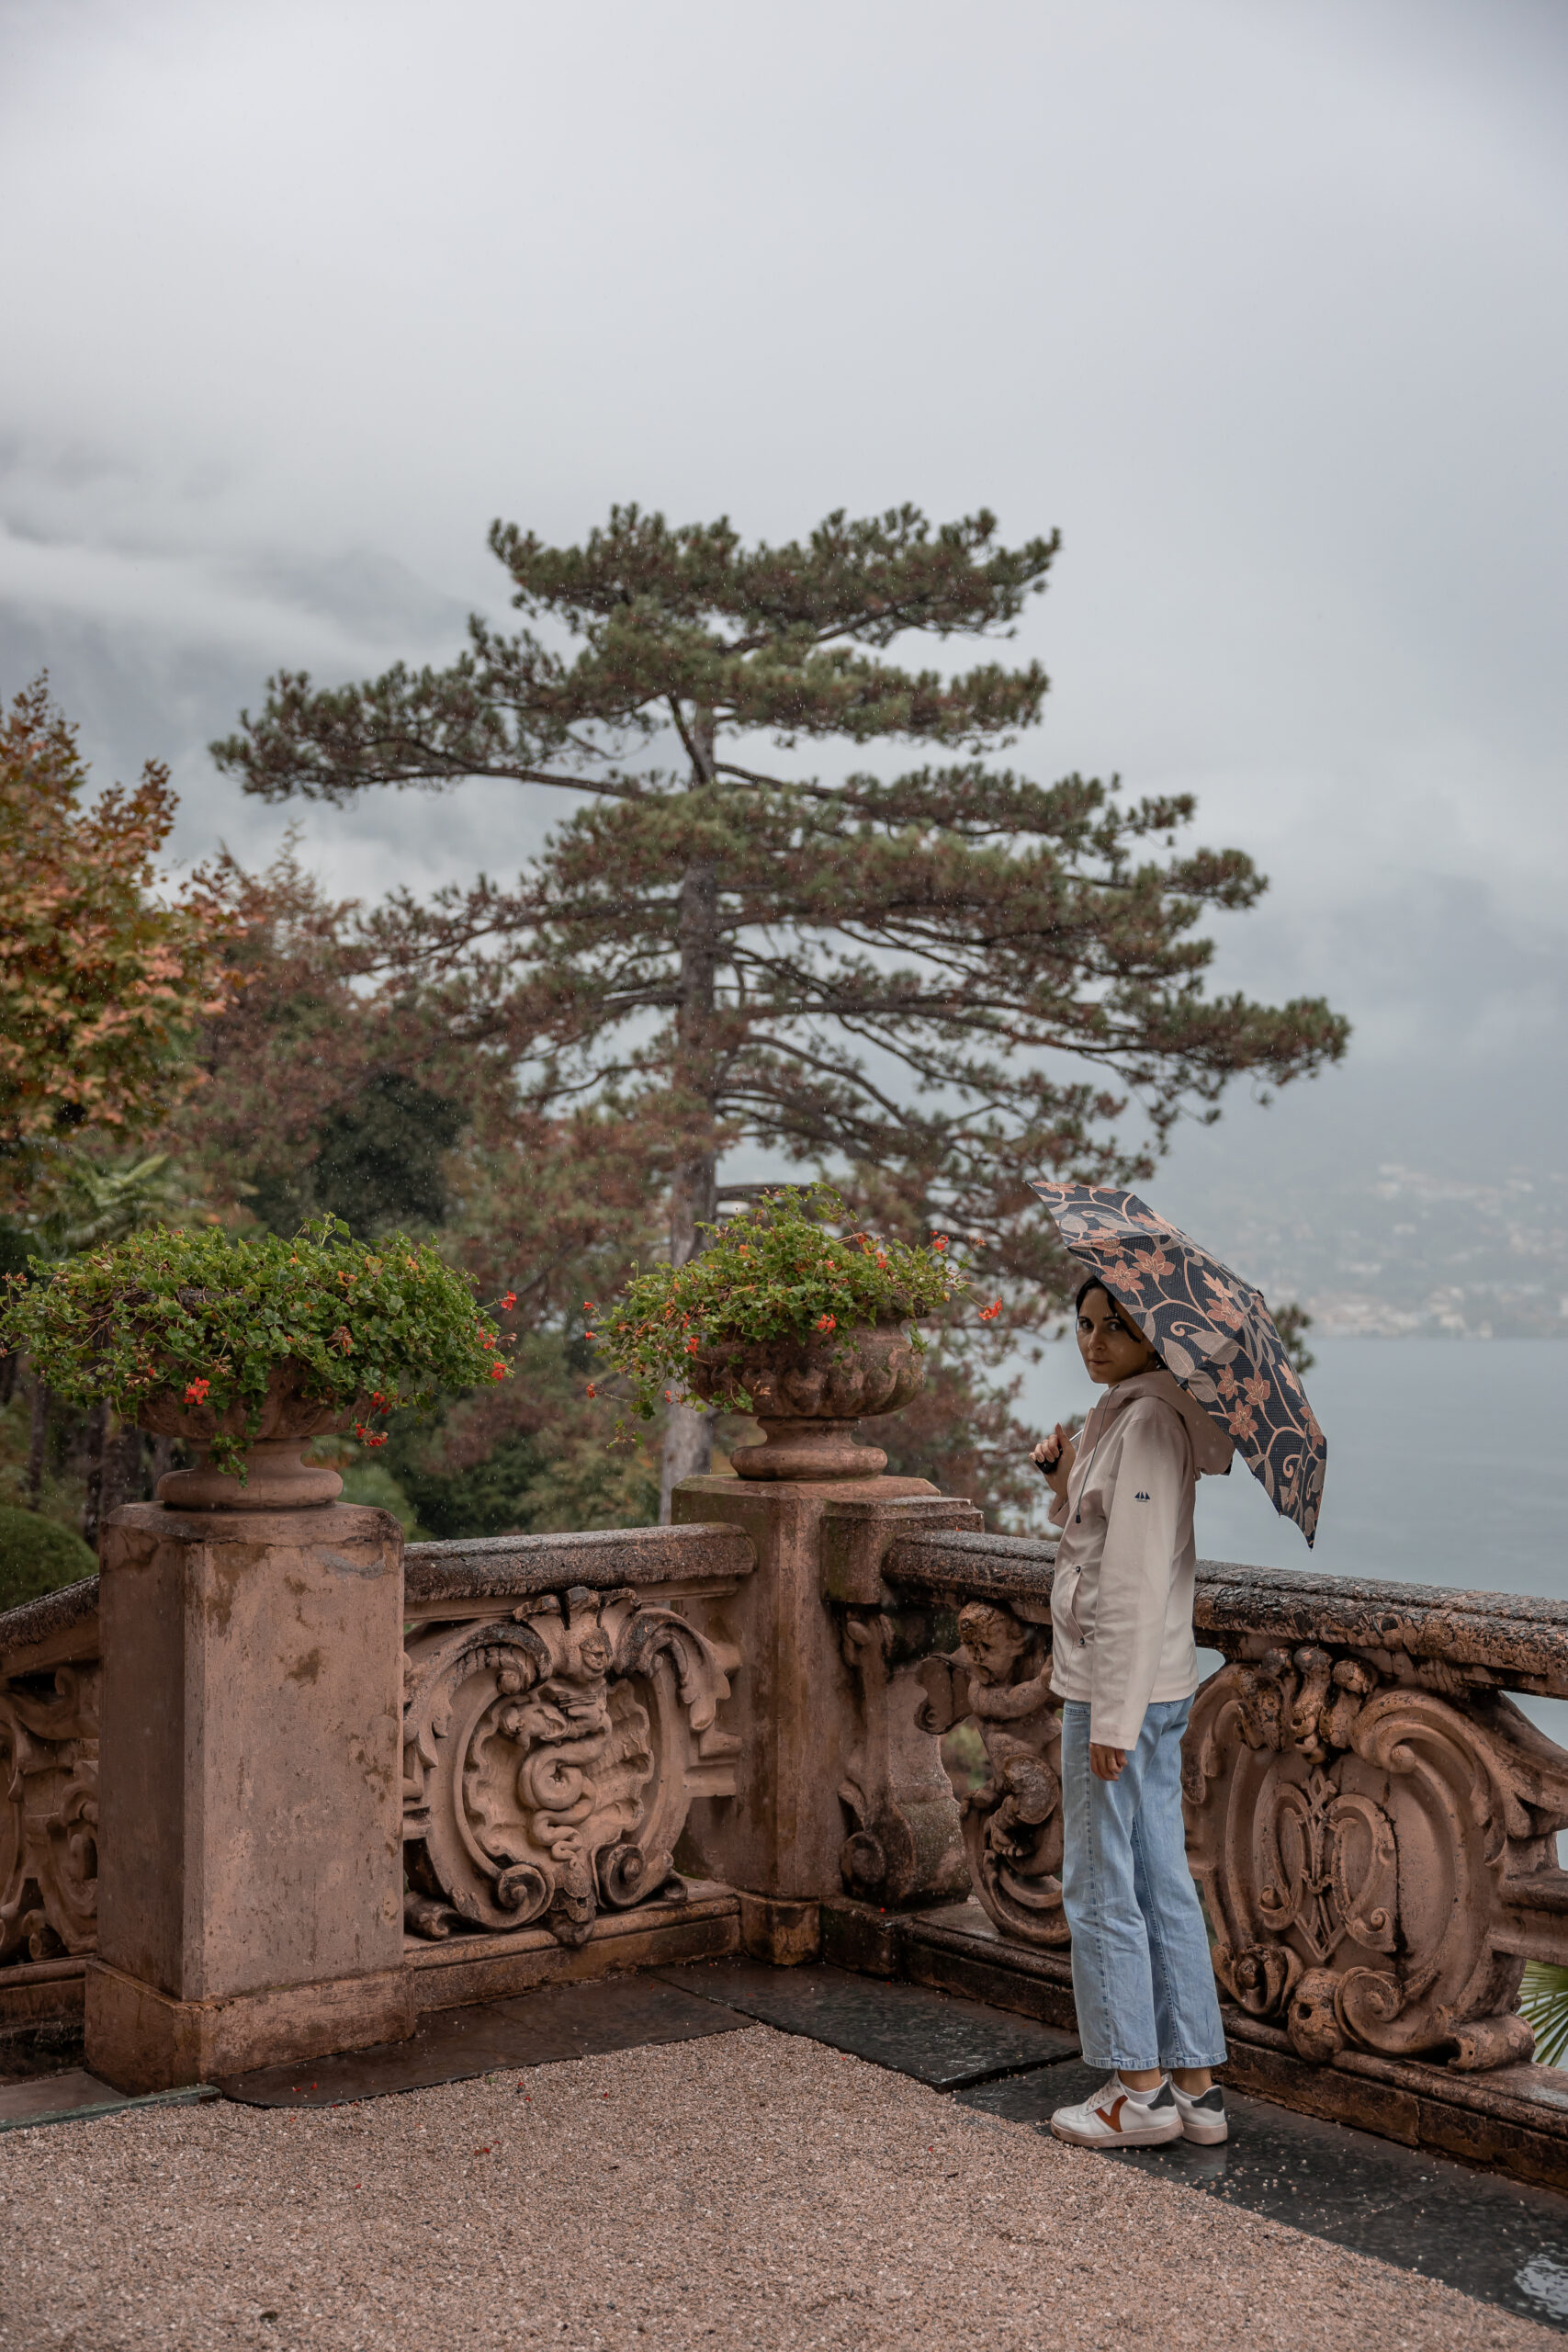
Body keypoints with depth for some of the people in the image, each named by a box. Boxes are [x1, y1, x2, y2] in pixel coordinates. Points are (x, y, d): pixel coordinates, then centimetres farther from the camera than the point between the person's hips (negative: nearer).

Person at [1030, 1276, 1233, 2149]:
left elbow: (1136, 1583, -21)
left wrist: (1112, 1716, -22)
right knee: (1163, 1885, 13)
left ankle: (1141, 2088, 10)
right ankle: (1195, 2084, 20)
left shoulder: (1149, 1422, -16)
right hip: (1158, 1686, 10)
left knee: (1101, 1887, 0)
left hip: (1126, 1687, -10)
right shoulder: (1123, 1414, 14)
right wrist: (1065, 1479, 4)